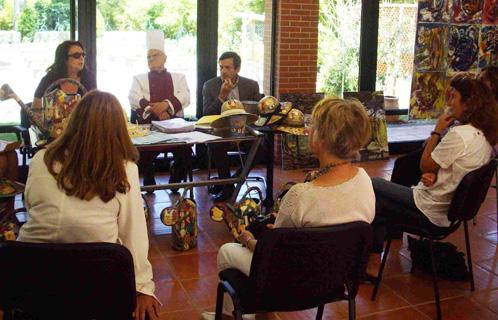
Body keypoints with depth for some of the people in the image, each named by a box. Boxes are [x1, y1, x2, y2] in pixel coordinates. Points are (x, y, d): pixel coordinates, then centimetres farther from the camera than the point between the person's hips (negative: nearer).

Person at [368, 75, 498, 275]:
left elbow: (425, 166, -14)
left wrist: (437, 131, -8)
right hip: (449, 210, 9)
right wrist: (434, 176, -7)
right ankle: (372, 260, 16)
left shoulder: (459, 135, -24)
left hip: (429, 211, -9)